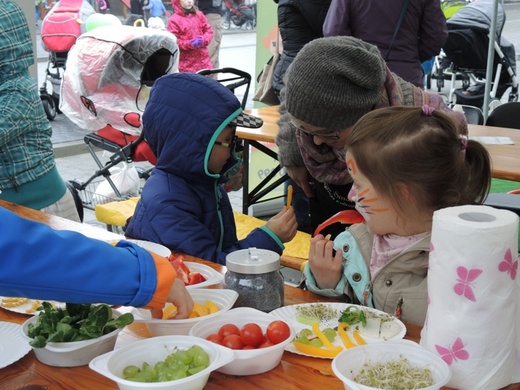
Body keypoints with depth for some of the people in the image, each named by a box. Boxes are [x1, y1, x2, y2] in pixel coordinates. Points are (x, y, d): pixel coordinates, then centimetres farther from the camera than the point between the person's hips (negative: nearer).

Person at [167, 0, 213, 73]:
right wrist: (189, 44, -21)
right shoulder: (174, 20, -7)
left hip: (203, 58, 5)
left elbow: (208, 30, 11)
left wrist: (204, 40, -11)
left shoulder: (199, 15, 8)